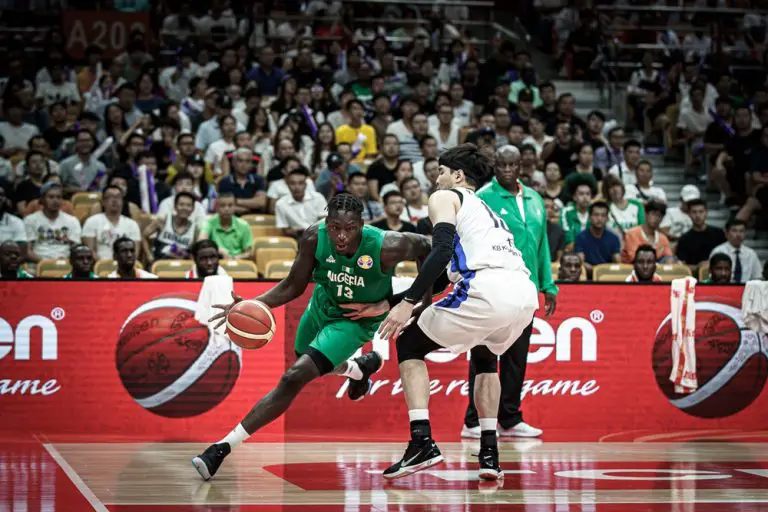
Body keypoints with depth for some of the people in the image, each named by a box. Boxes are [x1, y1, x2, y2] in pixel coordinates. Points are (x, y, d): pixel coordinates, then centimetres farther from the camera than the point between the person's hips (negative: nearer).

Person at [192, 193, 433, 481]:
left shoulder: (385, 247, -34)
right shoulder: (314, 238, -25)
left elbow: (426, 247, -14)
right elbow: (294, 286, -11)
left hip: (355, 320, -5)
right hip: (323, 304, 5)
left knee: (294, 379, -20)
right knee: (308, 366, 31)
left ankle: (224, 446, -17)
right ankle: (359, 369, 63)